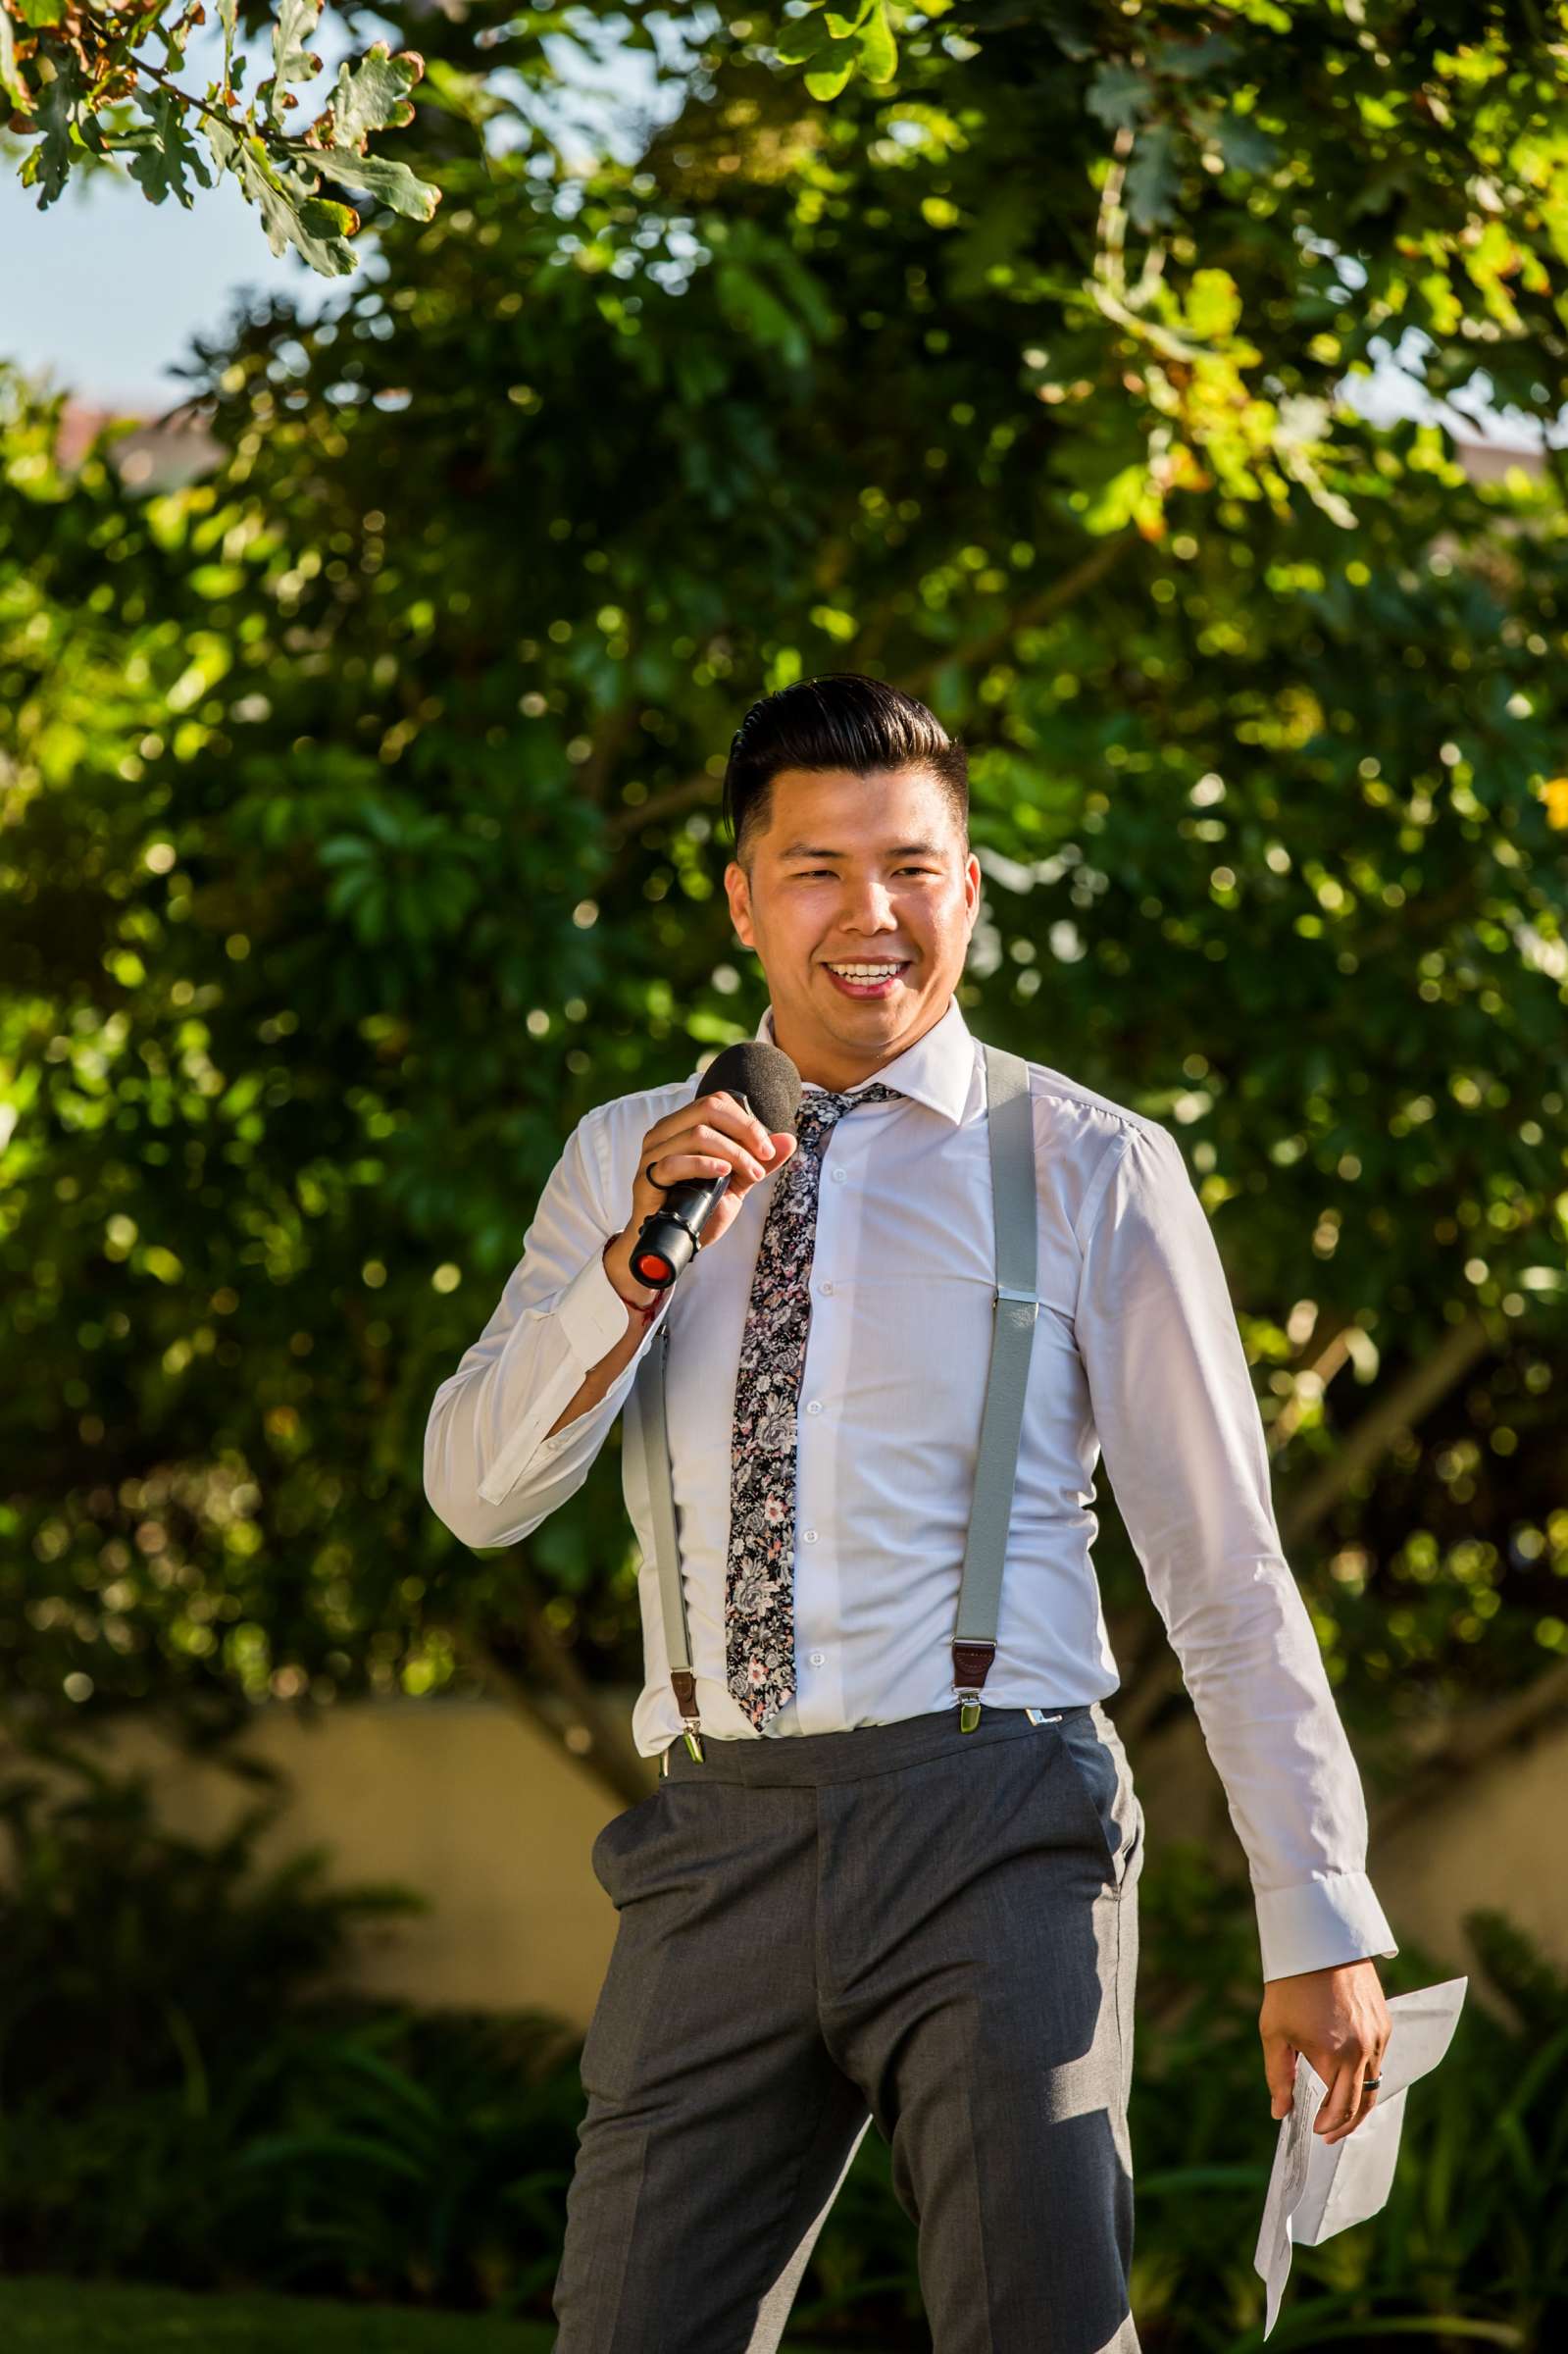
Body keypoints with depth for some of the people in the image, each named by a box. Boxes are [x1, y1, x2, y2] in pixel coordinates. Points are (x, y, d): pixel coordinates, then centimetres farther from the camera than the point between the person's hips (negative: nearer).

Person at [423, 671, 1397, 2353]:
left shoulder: (1093, 1170, 4)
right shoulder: (630, 1158, 14)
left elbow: (1227, 1568, 3)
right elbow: (476, 1489, 5)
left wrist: (1322, 1926, -2)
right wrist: (643, 1258, -12)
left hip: (992, 1826, -3)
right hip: (721, 1849, 3)